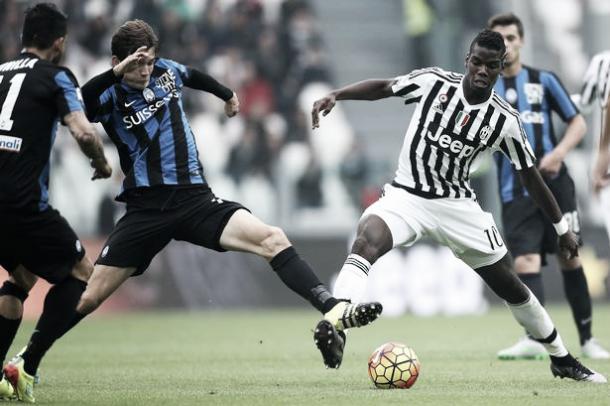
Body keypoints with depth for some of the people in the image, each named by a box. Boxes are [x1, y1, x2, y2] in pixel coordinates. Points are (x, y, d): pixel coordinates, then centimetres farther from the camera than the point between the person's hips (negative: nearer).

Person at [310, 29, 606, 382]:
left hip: (457, 204, 2)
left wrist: (563, 228, 7)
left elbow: (531, 177, 3)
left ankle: (562, 360, 25)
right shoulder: (434, 82, -10)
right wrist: (335, 96, -12)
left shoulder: (506, 120, -7)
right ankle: (335, 329, -47)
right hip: (407, 195, -2)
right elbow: (382, 87, 3)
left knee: (510, 285, 6)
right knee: (367, 239, -34)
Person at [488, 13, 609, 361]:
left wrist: (559, 152, -11)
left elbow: (578, 123, 6)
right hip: (516, 192, 0)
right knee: (525, 260, -15)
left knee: (570, 257, 4)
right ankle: (535, 338, -26)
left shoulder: (544, 80, 6)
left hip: (554, 183, 0)